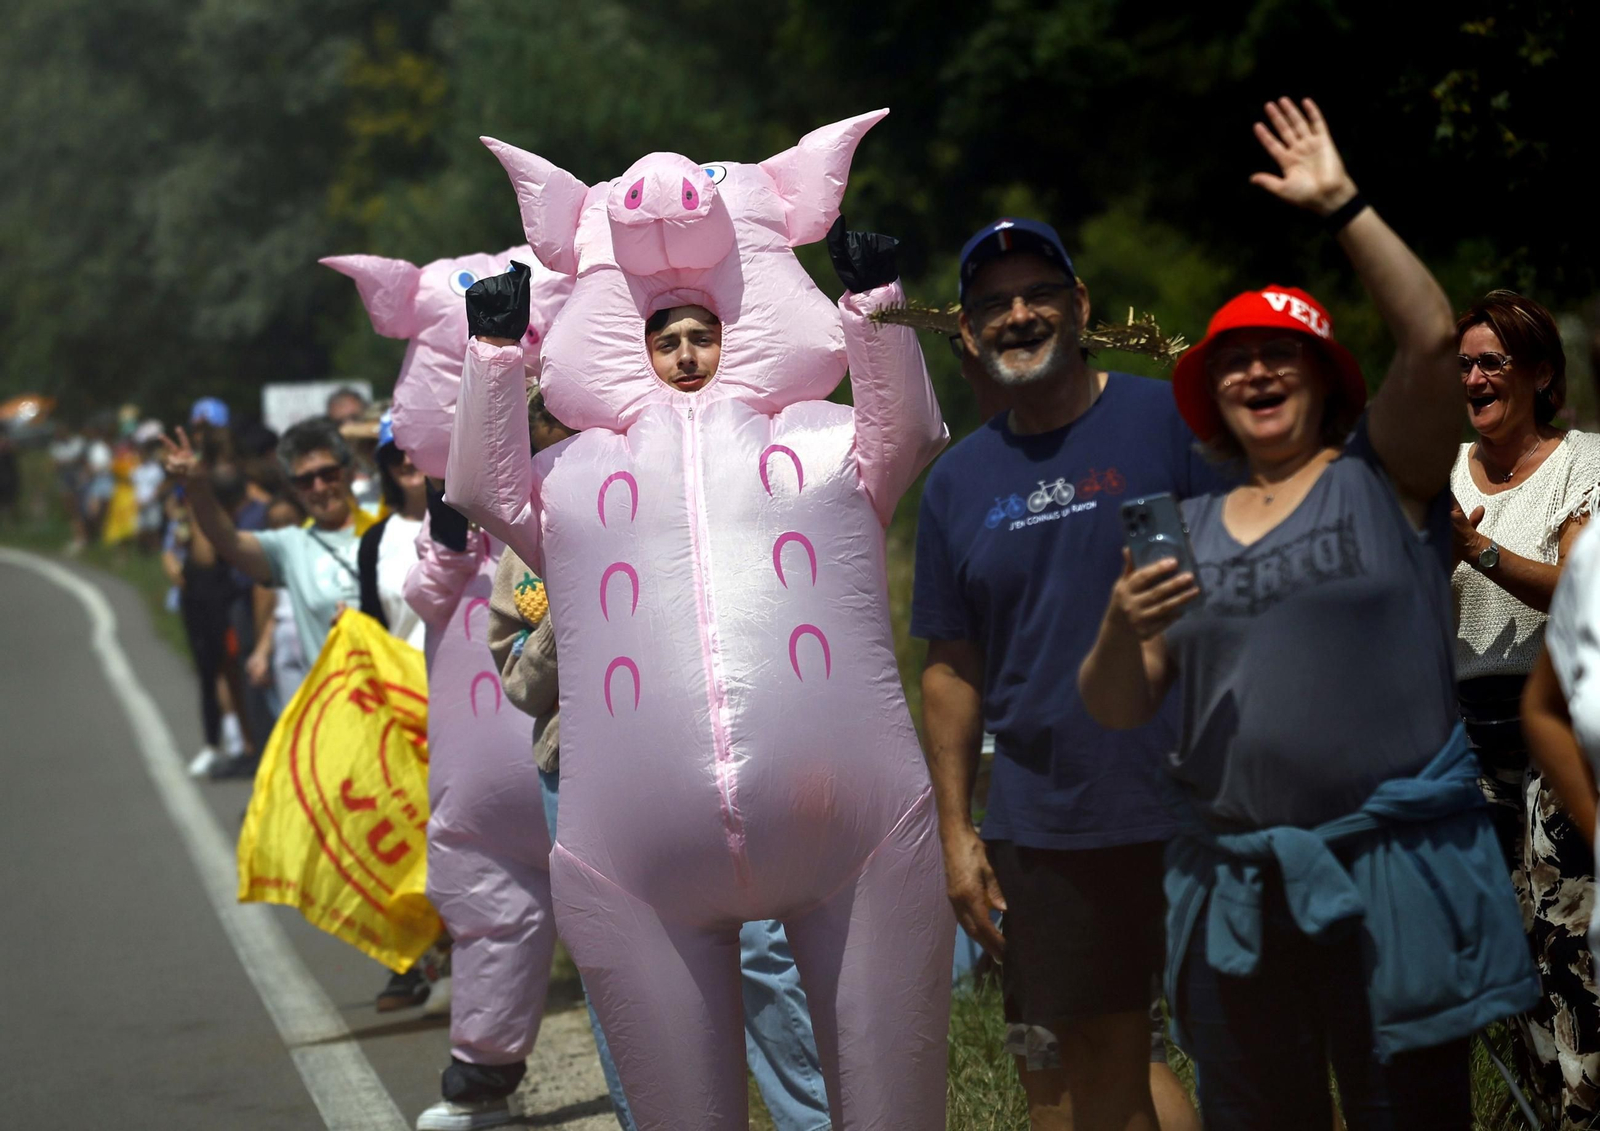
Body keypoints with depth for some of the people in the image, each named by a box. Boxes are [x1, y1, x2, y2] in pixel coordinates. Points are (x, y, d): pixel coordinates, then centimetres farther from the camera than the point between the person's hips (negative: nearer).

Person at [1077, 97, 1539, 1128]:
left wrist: (1342, 204, -9)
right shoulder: (1185, 530, 15)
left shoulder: (1384, 476, 6)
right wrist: (1122, 629, -10)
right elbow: (1119, 710, 11)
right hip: (1236, 883, 4)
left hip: (1393, 874, -3)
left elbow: (1434, 339, -11)